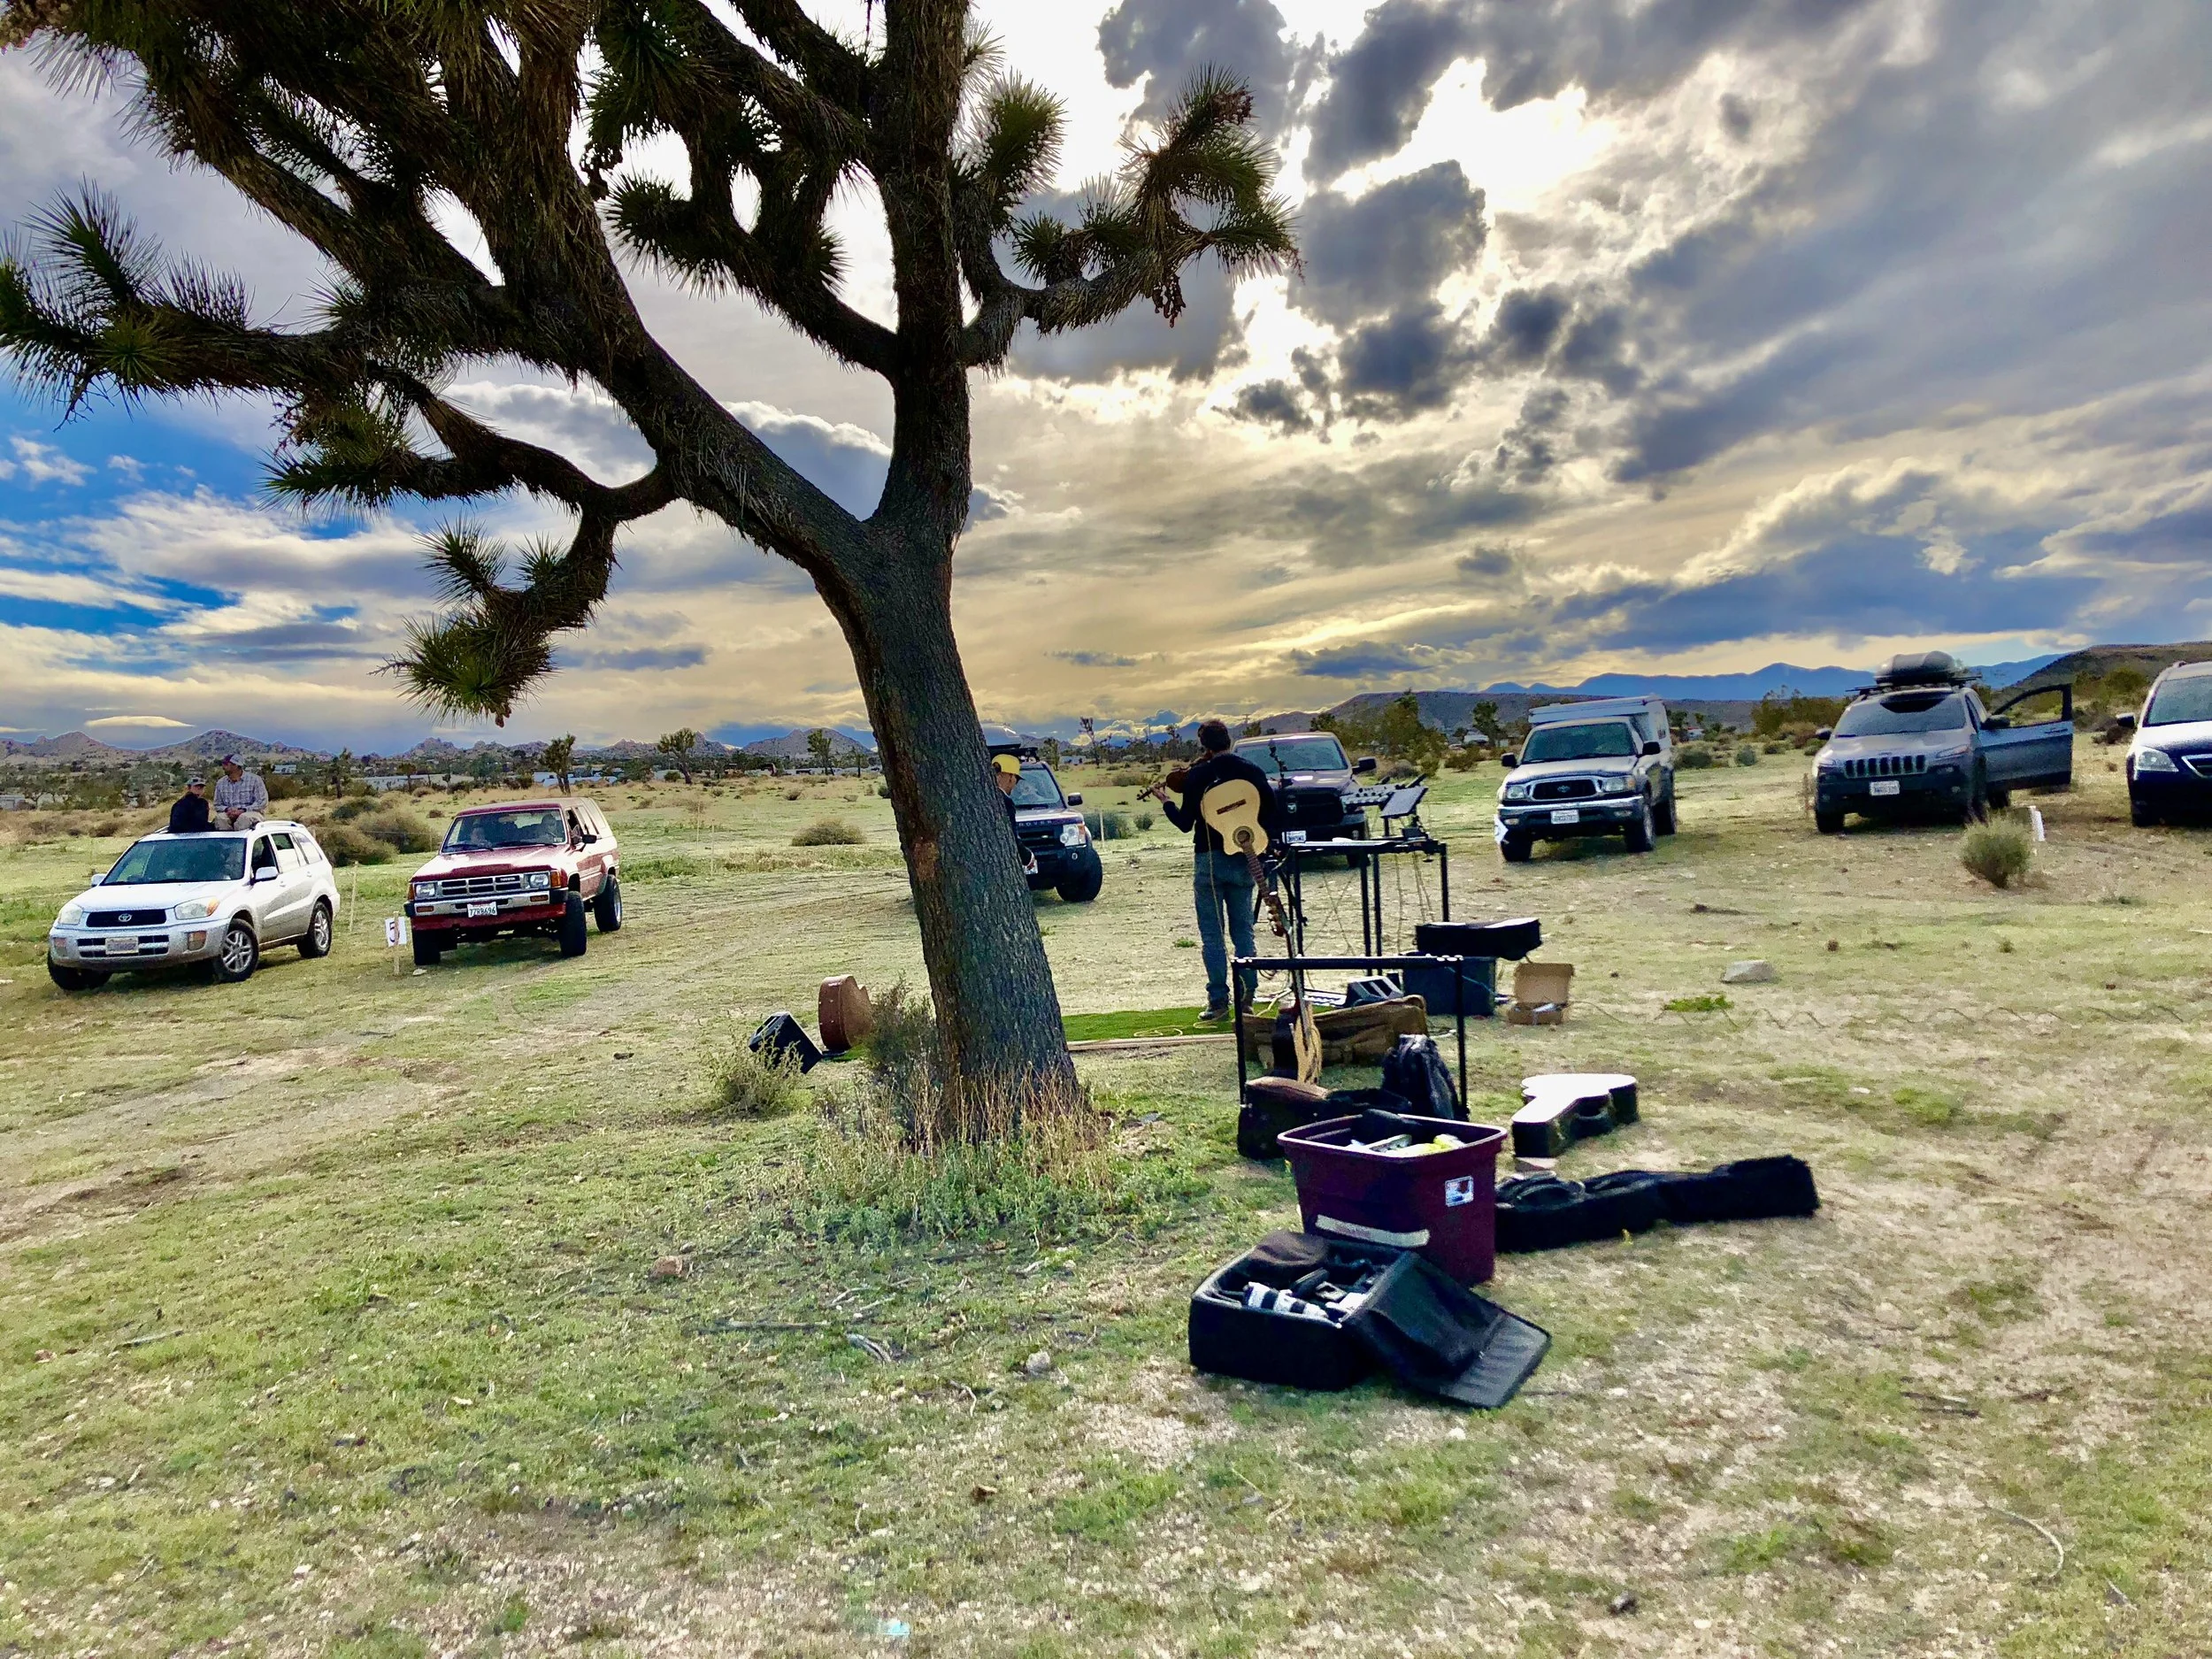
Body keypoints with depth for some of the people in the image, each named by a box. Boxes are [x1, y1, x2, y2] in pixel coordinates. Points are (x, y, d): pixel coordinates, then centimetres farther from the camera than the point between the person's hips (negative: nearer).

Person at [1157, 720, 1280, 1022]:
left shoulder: (1196, 776, -7)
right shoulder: (1252, 771, 2)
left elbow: (1185, 823, -3)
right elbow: (1272, 810, 0)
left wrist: (1166, 802, 14)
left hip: (1209, 859, -3)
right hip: (1243, 860, 3)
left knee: (1212, 935, 2)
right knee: (1243, 931, 12)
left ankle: (1219, 1002, 0)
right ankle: (1246, 997, 8)